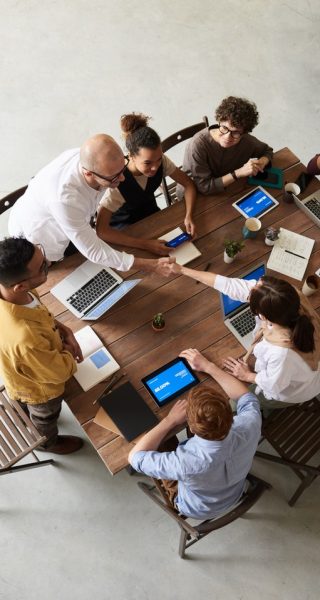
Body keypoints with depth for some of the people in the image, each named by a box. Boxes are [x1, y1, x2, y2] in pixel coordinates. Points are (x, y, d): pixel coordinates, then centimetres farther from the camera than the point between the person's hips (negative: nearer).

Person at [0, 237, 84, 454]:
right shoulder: (25, 337, -51)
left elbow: (39, 313, -5)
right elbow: (60, 372, -31)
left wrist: (64, 331, -14)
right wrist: (68, 350, -12)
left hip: (23, 370, 6)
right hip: (38, 387, -5)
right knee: (45, 418, 31)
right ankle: (48, 443, 63)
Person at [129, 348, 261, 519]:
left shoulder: (184, 464, -48)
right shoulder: (249, 428, -39)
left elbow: (135, 456, -28)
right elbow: (246, 396, -13)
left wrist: (170, 420, -24)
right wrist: (208, 366, -11)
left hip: (199, 510, -3)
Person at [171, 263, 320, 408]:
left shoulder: (281, 353, -48)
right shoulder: (287, 298, -32)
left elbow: (274, 385, -25)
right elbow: (229, 284, -24)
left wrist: (248, 376, -6)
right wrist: (182, 269, -18)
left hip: (289, 392, -5)